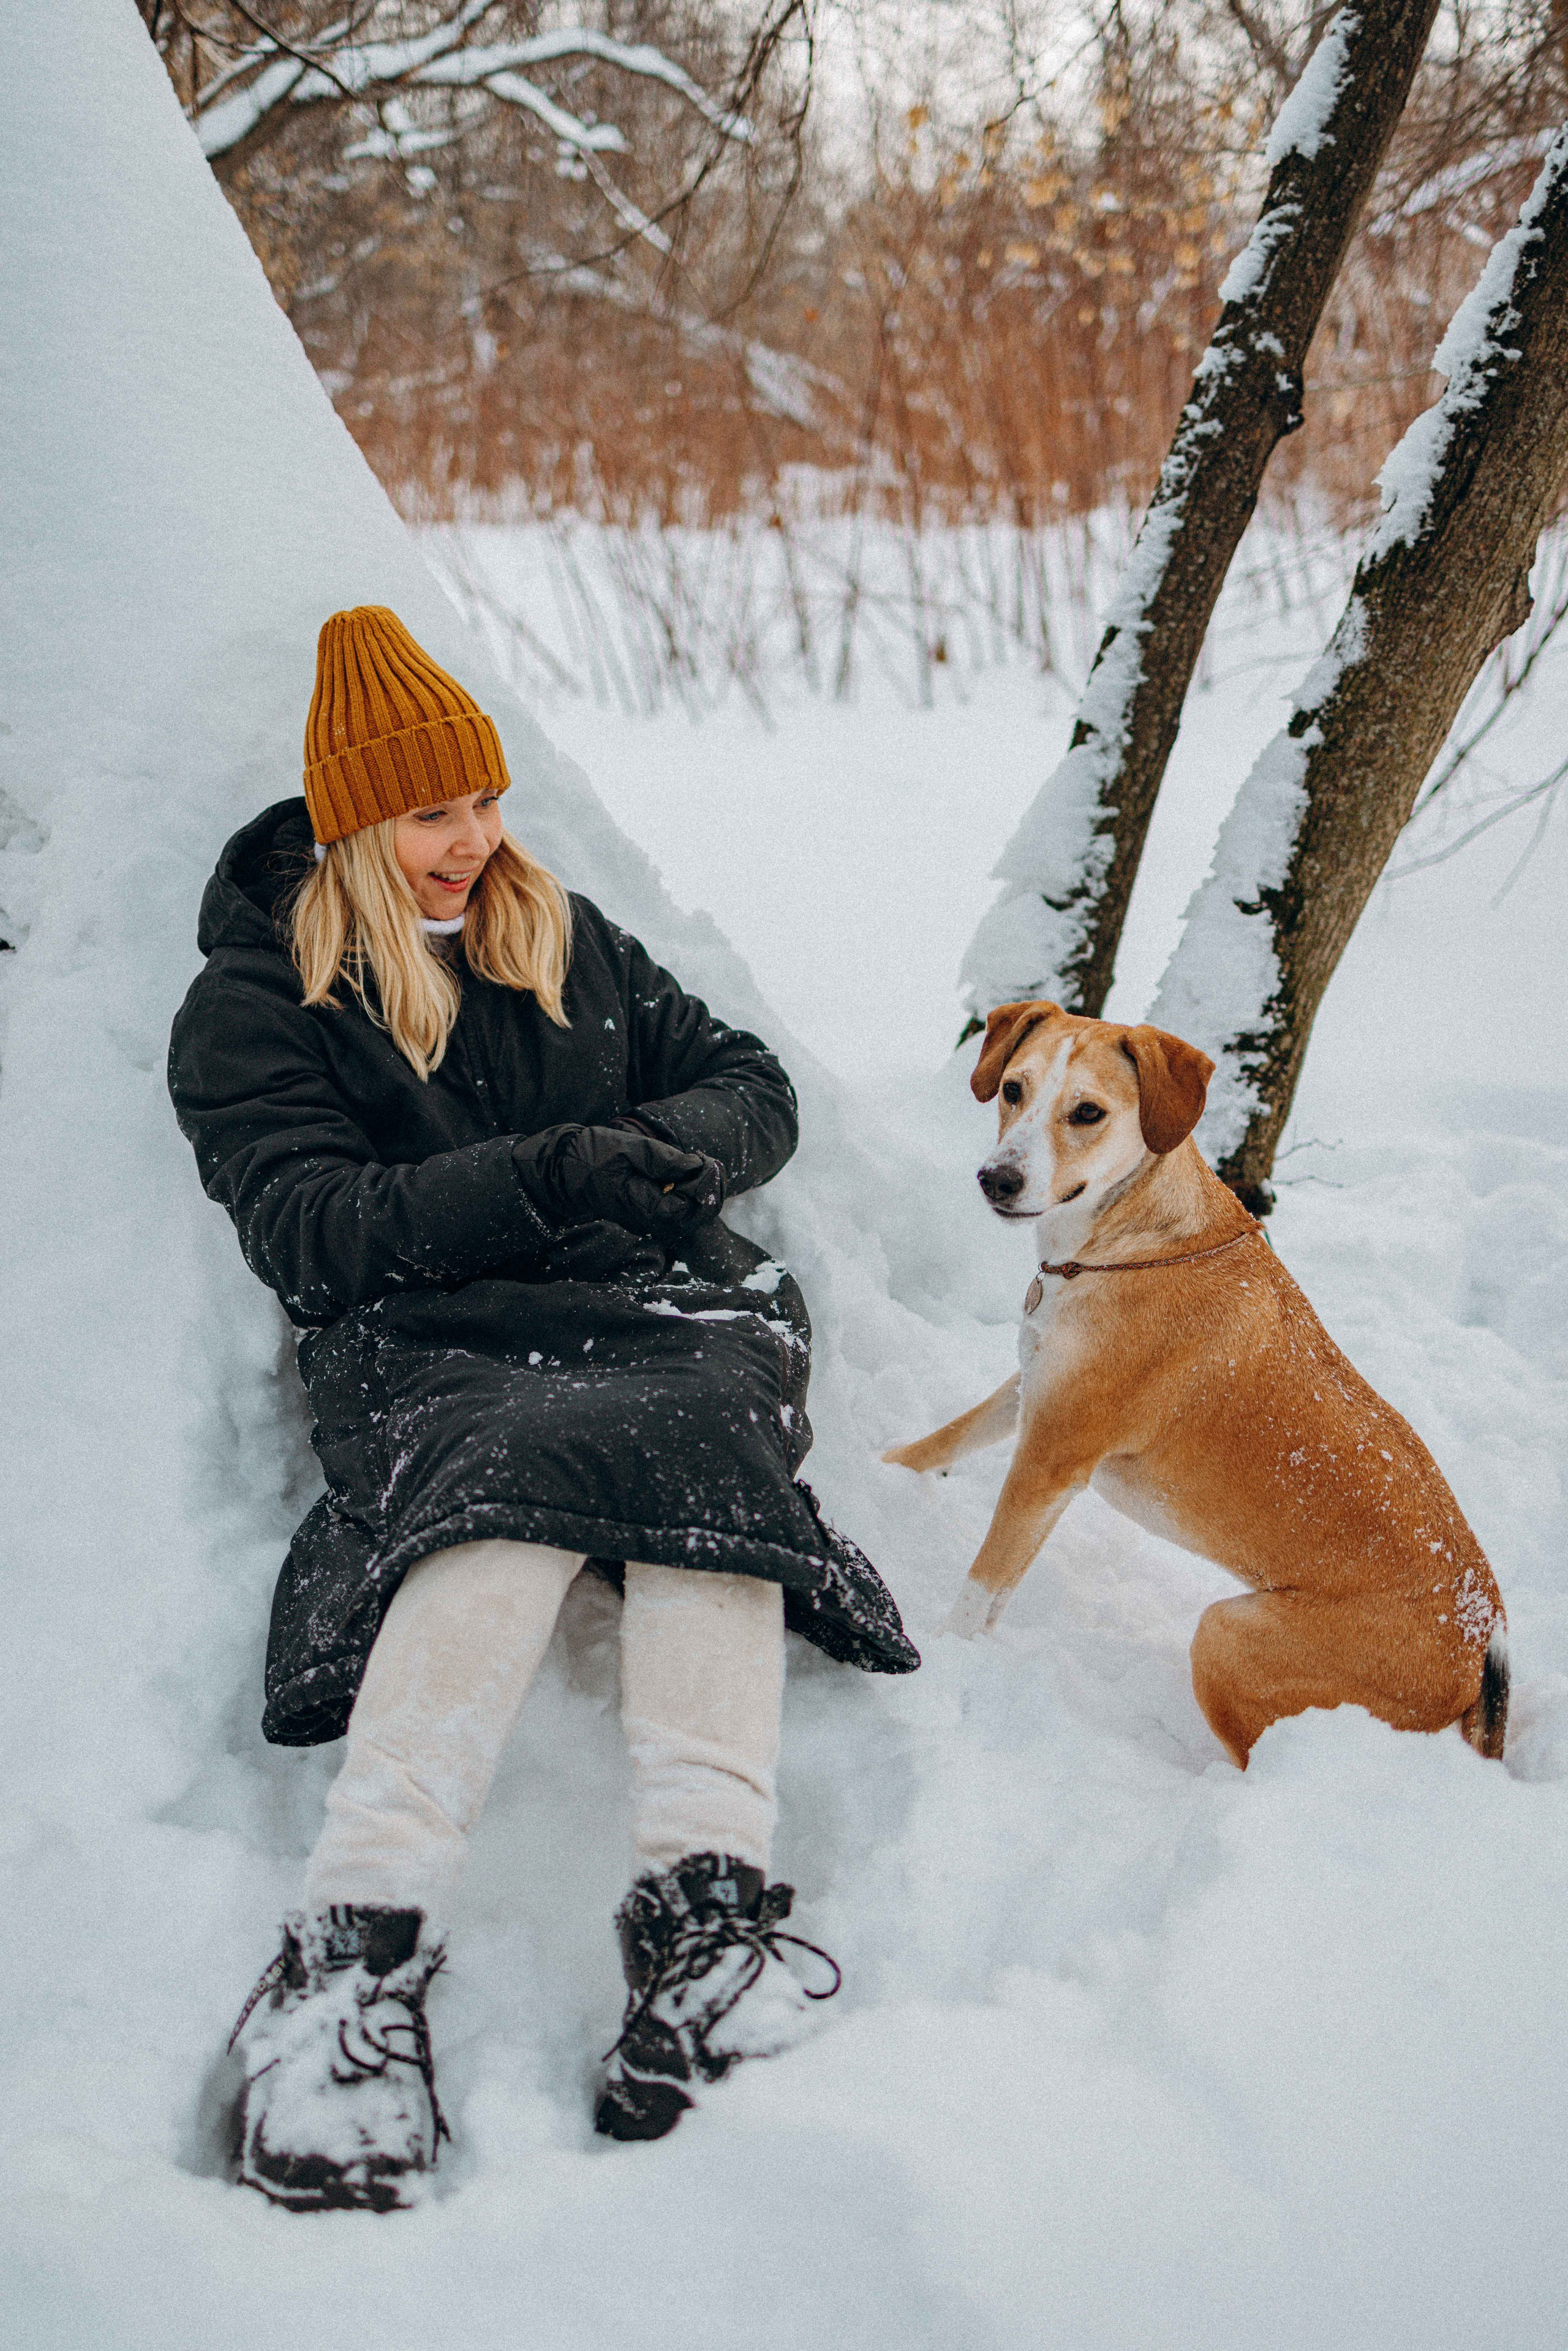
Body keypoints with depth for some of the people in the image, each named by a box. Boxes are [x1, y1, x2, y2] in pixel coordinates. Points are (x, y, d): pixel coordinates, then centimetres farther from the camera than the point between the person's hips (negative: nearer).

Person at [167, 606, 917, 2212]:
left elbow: (749, 1086, 20)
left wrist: (667, 1142, -6)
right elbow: (308, 1232, -6)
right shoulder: (253, 1006, 8)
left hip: (663, 1299, 4)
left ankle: (704, 1904, -51)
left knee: (708, 1439, -34)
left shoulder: (563, 941, 22)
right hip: (425, 1343, -3)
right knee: (519, 1470, -39)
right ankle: (355, 1949, -50)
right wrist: (548, 1175, -17)